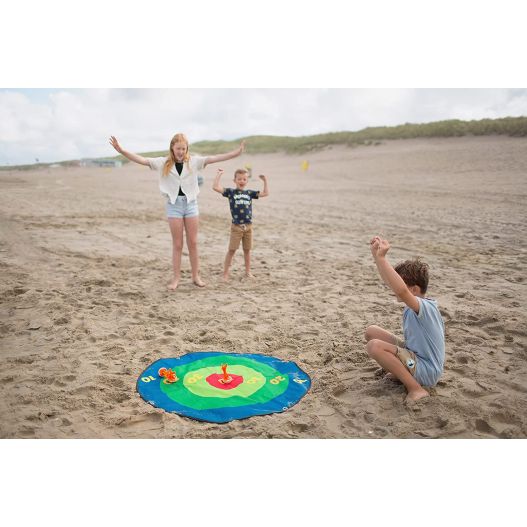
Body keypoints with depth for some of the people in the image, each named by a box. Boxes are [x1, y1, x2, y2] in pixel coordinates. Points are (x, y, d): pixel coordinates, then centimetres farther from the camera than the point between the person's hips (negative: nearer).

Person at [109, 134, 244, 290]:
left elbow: (214, 158, -5)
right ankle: (176, 278, 16)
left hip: (191, 203, 1)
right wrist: (121, 150, -16)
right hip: (174, 204, 0)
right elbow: (141, 160, -5)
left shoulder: (194, 161, 1)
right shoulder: (164, 163, 0)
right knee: (177, 244, 6)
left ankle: (195, 276, 19)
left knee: (193, 243, 7)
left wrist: (237, 152, -13)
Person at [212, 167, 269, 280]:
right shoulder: (230, 192, -1)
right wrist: (219, 174, -8)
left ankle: (248, 271, 26)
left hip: (248, 226, 3)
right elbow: (216, 187, -12)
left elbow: (265, 193, 7)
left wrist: (265, 181, 4)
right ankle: (225, 273, 7)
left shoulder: (249, 193, 7)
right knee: (231, 250, 0)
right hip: (236, 226, -3)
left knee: (247, 250, 14)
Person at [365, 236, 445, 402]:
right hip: (415, 354, 9)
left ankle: (416, 389, -16)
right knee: (371, 332, 7)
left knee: (374, 346, -26)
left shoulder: (424, 307, -26)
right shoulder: (414, 306, 1)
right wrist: (376, 255, -7)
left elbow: (401, 290, -48)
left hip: (427, 371, -9)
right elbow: (388, 281, 3)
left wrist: (381, 258, -47)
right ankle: (403, 373, 9)